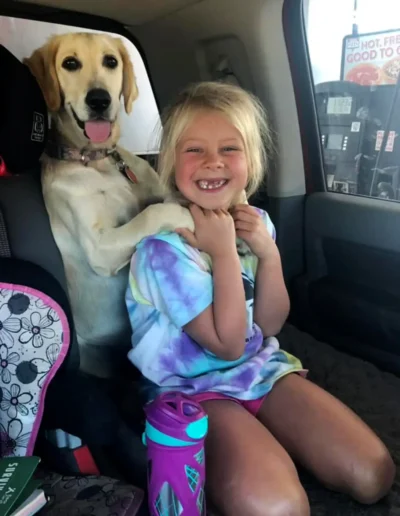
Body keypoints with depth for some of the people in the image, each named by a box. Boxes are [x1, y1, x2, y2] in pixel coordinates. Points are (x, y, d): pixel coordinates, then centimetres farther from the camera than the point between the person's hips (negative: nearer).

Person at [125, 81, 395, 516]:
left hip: (261, 368, 6)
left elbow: (270, 326, 1)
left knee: (372, 475, -2)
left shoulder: (255, 221, -1)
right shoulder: (164, 246, -21)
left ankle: (271, 449, 16)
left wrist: (269, 254, -14)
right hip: (192, 387, -5)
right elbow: (227, 345, -19)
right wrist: (224, 253, -24)